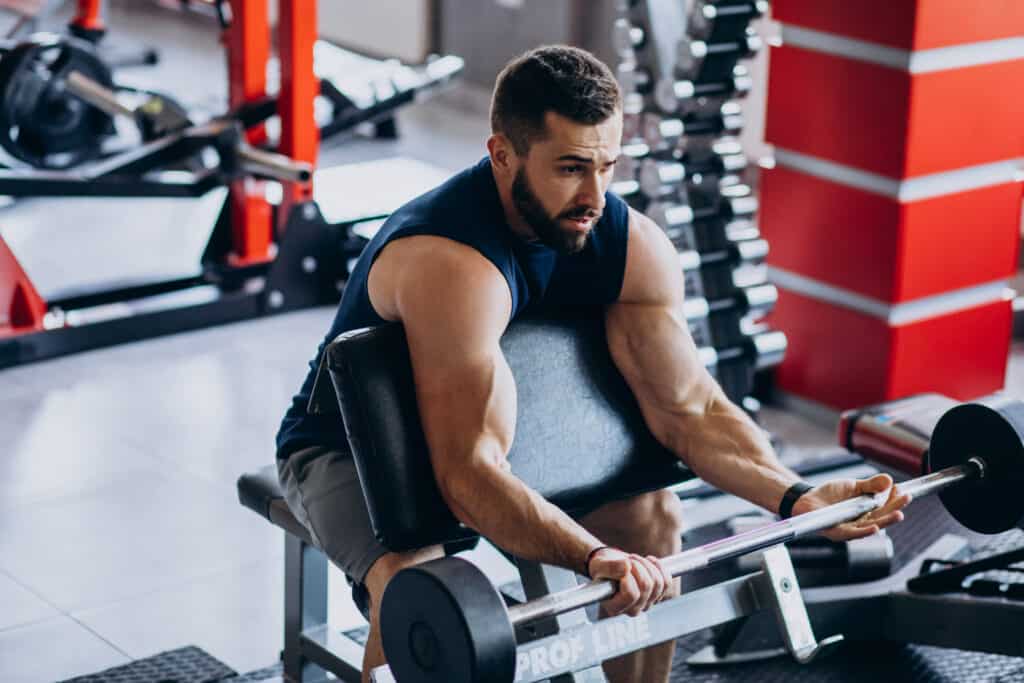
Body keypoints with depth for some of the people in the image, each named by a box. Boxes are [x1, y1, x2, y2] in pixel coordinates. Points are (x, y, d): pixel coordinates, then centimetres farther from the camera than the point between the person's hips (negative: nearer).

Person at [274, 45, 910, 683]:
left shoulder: (634, 247, -16)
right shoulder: (452, 266, -38)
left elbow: (690, 409, -13)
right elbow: (468, 473, -43)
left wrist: (798, 497, -29)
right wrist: (594, 558, -57)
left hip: (498, 425, 7)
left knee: (652, 514, -2)